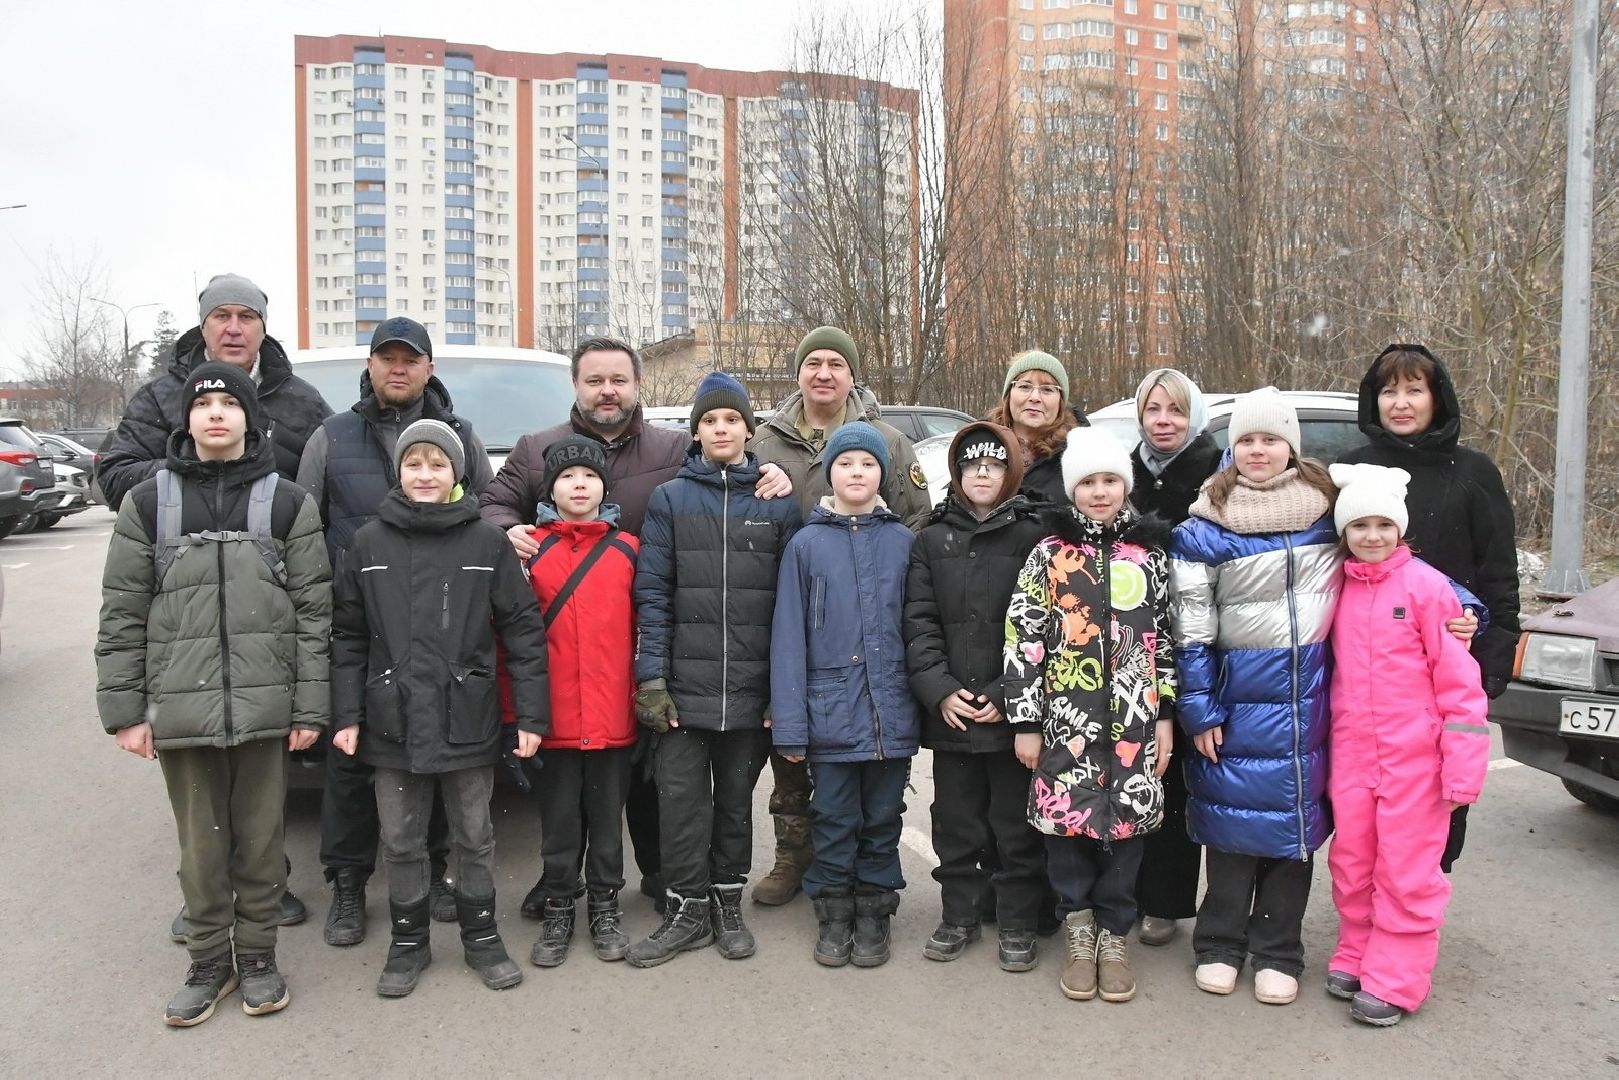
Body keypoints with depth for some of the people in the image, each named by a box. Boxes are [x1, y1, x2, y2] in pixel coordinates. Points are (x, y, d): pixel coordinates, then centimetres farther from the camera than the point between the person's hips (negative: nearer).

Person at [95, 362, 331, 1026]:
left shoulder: (287, 503, 2)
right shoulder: (147, 503, 5)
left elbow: (314, 613, 0)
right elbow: (122, 616, 5)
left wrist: (310, 708, -4)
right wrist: (123, 709, 0)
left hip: (265, 707, 0)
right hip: (180, 709, 1)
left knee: (260, 841, 9)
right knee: (202, 845, 9)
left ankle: (257, 956, 27)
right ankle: (208, 962, 27)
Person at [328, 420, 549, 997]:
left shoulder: (488, 541, -3)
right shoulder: (369, 542, 2)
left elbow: (523, 631, -3)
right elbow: (348, 635, 5)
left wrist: (531, 714, -7)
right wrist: (347, 715, -1)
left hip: (468, 721, -1)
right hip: (394, 722, 1)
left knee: (474, 836, 12)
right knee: (401, 841, 12)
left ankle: (482, 936, 30)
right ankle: (408, 941, 30)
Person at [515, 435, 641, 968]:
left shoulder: (628, 550, 4)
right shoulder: (528, 550, 1)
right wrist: (515, 707, -3)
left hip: (614, 717, 1)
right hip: (554, 717, -1)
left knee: (607, 817, 12)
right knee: (559, 819, 10)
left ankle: (605, 908, 28)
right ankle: (558, 911, 26)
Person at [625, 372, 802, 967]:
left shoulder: (779, 504, 5)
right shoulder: (670, 499, 4)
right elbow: (651, 593, -1)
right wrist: (651, 678, -8)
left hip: (752, 690, 1)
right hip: (684, 687, 0)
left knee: (736, 798, 13)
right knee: (681, 797, 2)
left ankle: (727, 903, 29)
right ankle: (686, 910, 18)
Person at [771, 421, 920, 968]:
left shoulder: (904, 542, 5)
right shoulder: (807, 544, 1)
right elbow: (789, 637, -2)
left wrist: (926, 700, 1)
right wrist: (789, 723, -7)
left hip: (891, 713, 1)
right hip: (831, 712, -1)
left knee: (882, 820, 12)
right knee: (834, 821, 8)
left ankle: (874, 915, 28)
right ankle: (834, 915, 26)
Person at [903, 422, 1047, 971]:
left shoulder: (1033, 537, 0)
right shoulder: (931, 539, 9)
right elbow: (919, 620, 2)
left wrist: (1008, 696, -12)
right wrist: (939, 689, -9)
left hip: (1014, 713, -2)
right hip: (949, 714, 3)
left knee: (1016, 824, 8)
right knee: (955, 822, 13)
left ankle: (1017, 924, 23)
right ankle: (959, 915, 29)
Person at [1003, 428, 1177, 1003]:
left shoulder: (1150, 553, 7)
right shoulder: (1049, 555, 1)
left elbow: (1167, 638, 9)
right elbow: (1023, 639, -1)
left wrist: (1165, 716, 5)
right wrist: (1026, 722, -4)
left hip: (1134, 717, 2)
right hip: (1067, 715, -1)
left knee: (1127, 817, 6)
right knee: (1067, 815, 2)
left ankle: (1113, 935, 23)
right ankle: (1079, 931, 22)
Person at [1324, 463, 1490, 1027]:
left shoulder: (1426, 586, -8)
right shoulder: (1337, 589, 6)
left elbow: (1458, 679, -9)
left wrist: (1463, 764, -11)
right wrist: (1326, 749, 10)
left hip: (1414, 755, -5)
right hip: (1350, 755, 5)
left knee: (1406, 869, 4)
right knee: (1351, 862, 13)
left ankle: (1395, 980, 14)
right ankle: (1356, 957, 29)